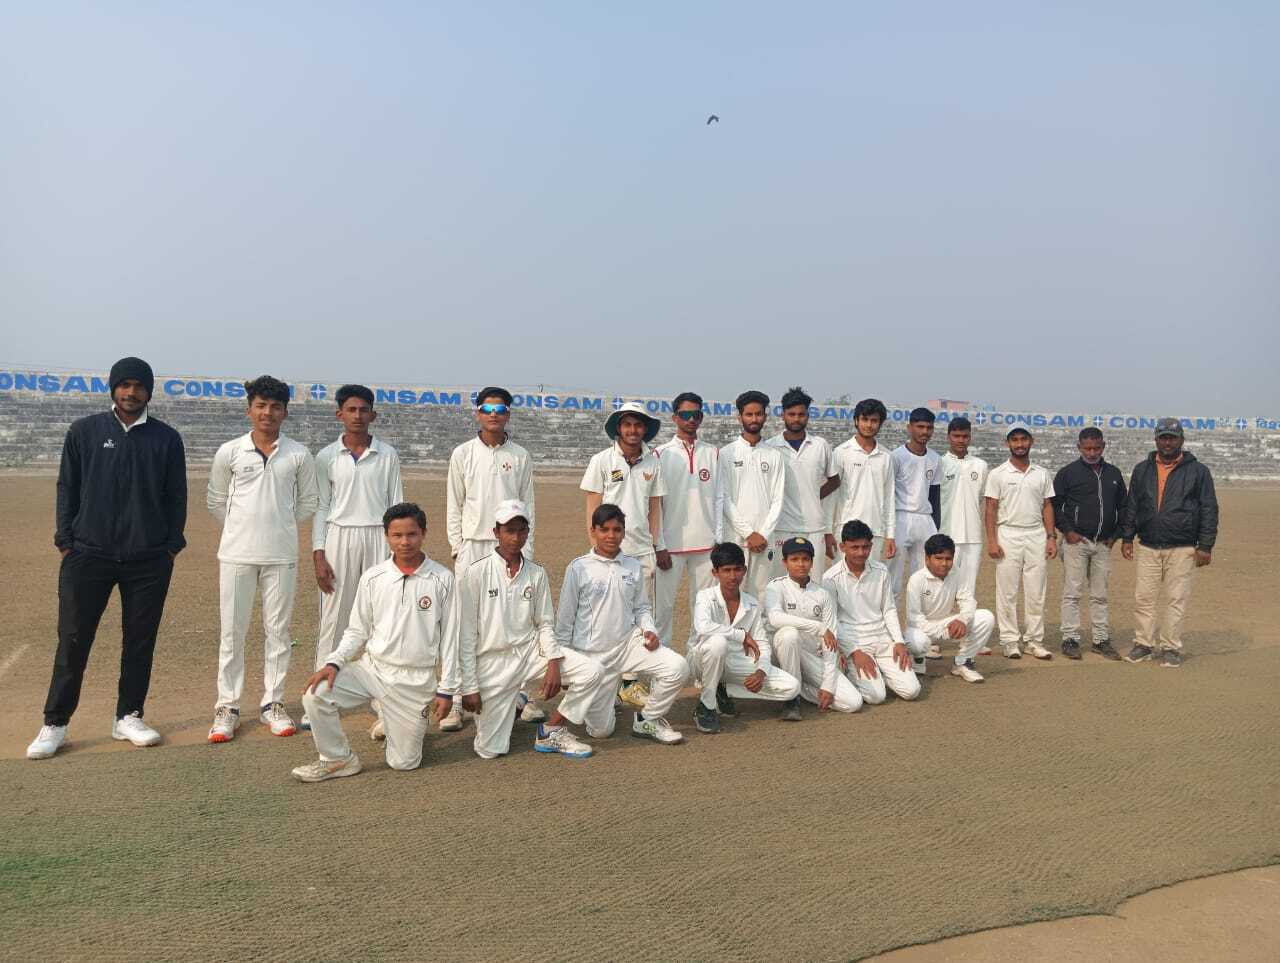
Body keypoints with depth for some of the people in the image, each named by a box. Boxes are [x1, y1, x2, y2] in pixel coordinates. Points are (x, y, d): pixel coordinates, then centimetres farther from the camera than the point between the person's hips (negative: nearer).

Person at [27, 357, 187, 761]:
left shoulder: (166, 438, 6)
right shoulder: (84, 431, 6)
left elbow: (176, 496, 8)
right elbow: (67, 487, 8)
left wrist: (172, 546, 2)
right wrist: (66, 541, 1)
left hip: (149, 560, 1)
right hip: (88, 555, 0)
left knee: (140, 641, 6)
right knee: (73, 640, 3)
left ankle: (129, 717, 18)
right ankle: (55, 724, 14)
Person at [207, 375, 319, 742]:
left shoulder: (299, 455, 1)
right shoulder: (229, 452, 0)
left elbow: (308, 502, 12)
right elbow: (216, 501, 12)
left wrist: (280, 528, 11)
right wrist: (242, 529, 11)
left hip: (281, 555, 1)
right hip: (237, 554, 0)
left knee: (278, 630, 7)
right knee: (232, 631, 4)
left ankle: (272, 704, 18)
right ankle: (227, 708, 13)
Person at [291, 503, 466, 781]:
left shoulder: (442, 579, -7)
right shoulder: (372, 578, -2)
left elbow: (449, 638, -2)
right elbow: (357, 631, 6)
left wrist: (446, 689, -2)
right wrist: (334, 662, -12)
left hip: (415, 680, -2)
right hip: (371, 667, 2)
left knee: (404, 763, 2)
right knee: (315, 694, -22)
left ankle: (408, 725, 36)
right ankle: (337, 759, 1)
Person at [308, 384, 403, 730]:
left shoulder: (387, 455, 4)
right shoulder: (327, 456, 3)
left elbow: (396, 505, 6)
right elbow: (321, 507, 4)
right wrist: (318, 554, -3)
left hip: (378, 536, 0)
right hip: (340, 537, 0)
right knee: (333, 618, 1)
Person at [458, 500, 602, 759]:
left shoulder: (537, 573, 3)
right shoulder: (476, 573, -9)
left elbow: (544, 623, 8)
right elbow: (466, 633, -7)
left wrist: (553, 662, -8)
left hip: (530, 650, 3)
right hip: (492, 659, -3)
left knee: (592, 671, -17)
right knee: (490, 750, -6)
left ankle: (552, 732, 3)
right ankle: (500, 707, 29)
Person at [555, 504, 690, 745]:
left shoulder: (633, 567, 2)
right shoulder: (578, 568, -8)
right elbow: (564, 619, -1)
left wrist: (649, 630, -7)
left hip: (629, 643, 3)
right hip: (592, 653, -3)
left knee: (677, 667, -21)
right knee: (601, 731, -2)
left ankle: (647, 720, 3)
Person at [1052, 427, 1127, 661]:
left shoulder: (1114, 474, 12)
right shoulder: (1067, 473, -1)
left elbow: (1123, 506, 19)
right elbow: (1054, 505, -1)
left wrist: (1116, 534, 9)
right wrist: (1067, 531, -8)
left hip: (1103, 544, 4)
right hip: (1076, 541, -4)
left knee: (1100, 595, 10)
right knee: (1072, 593, -3)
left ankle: (1101, 640, 16)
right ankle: (1070, 639, 2)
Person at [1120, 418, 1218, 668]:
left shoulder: (1197, 471, 2)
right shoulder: (1142, 470, 11)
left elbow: (1209, 510, 1)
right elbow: (1131, 505, 15)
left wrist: (1205, 546, -5)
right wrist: (1127, 537, 9)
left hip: (1182, 549, -2)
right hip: (1148, 547, 3)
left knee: (1176, 600, 2)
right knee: (1143, 598, 3)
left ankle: (1170, 648, 11)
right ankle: (1144, 644, 14)